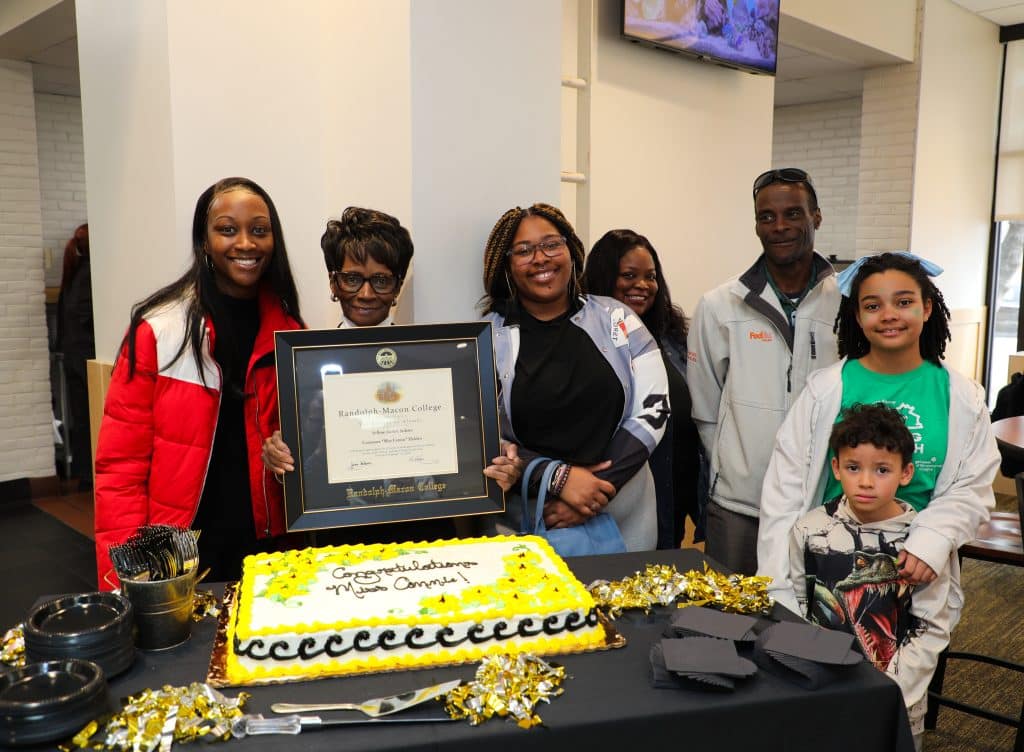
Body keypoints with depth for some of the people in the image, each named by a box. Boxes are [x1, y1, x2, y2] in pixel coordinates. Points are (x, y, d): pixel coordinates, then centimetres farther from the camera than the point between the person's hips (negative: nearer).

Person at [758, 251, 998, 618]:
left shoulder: (962, 397, -2)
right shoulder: (826, 388, -7)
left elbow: (970, 489, -2)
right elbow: (785, 486, -8)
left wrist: (932, 541, -22)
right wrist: (779, 589, -13)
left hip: (916, 575, 1)